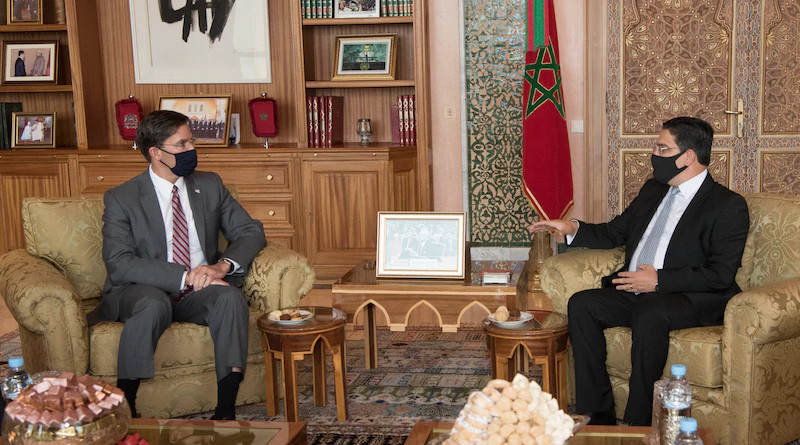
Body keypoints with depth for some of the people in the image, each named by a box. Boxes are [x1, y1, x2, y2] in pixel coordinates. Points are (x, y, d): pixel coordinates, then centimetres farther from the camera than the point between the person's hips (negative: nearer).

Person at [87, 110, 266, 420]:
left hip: (199, 292, 3)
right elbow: (119, 263, -16)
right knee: (153, 303, -38)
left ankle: (226, 409, -30)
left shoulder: (210, 185, 9)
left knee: (230, 296, -30)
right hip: (142, 292, -3)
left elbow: (251, 231, 7)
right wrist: (185, 276, -25)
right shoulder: (121, 199, -5)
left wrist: (223, 265, -15)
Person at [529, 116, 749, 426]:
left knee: (650, 313, -37)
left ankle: (639, 422, -25)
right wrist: (573, 228, 10)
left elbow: (721, 274, -13)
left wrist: (659, 281, -18)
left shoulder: (728, 206, -3)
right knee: (581, 304, -16)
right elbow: (614, 233, 28)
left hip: (692, 300, -7)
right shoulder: (653, 190, 21)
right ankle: (599, 415, -14)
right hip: (635, 294, 7)